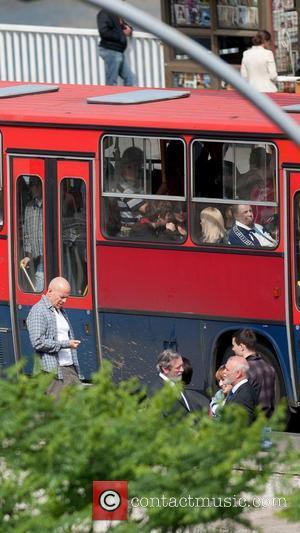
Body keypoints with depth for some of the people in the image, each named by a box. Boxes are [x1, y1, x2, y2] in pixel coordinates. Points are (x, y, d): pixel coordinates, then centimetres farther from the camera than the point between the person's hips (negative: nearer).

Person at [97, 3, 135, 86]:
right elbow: (104, 32, -23)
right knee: (111, 83, -6)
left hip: (120, 51, 9)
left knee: (129, 79, 8)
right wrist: (122, 34, -14)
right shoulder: (105, 13, -12)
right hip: (111, 51, -9)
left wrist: (128, 29, 2)